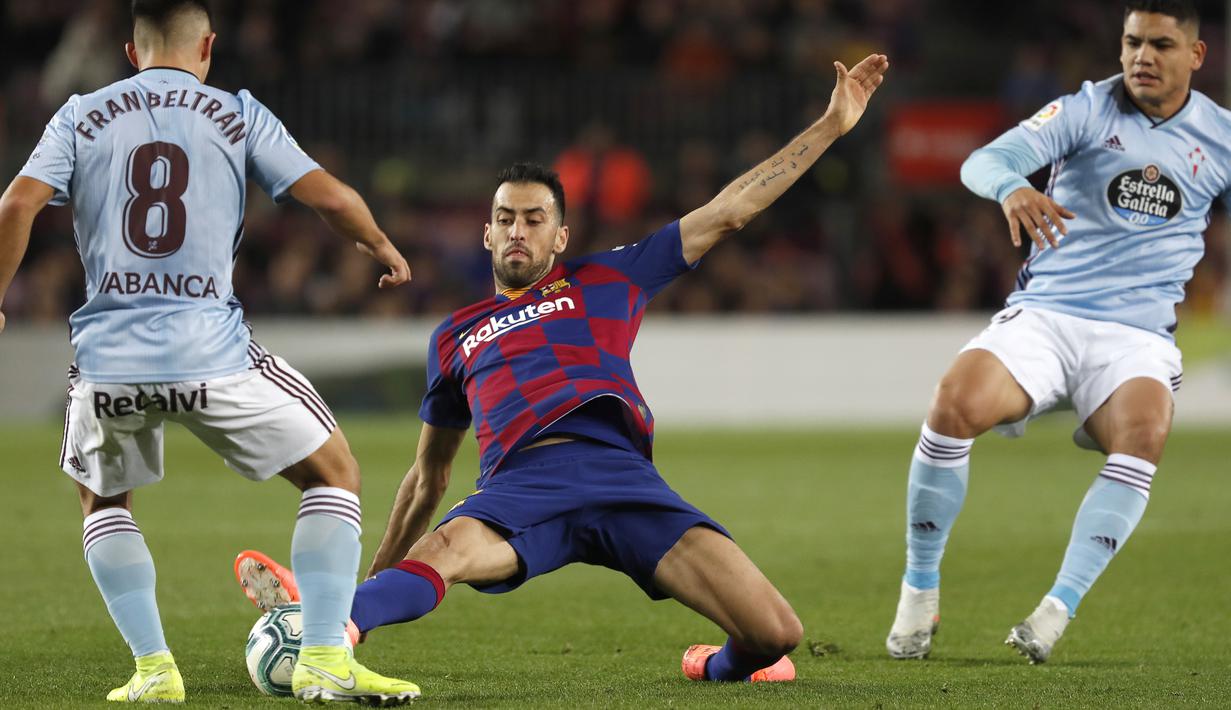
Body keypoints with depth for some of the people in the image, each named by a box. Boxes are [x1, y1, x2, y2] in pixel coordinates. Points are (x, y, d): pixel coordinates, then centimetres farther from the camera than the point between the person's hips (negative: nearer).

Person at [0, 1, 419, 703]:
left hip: (108, 356, 2)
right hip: (212, 351, -2)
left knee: (103, 500, 29)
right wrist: (382, 246, 19)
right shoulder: (238, 115, 6)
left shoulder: (82, 116, 9)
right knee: (335, 473, 14)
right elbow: (329, 196, 1)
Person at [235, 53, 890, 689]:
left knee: (775, 634, -17)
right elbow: (429, 474, 38)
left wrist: (832, 125, 21)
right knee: (442, 553, -38)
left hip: (620, 473, 0)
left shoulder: (605, 283, 25)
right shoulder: (455, 336, 30)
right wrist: (378, 573, 36)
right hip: (520, 483, 0)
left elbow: (727, 212, 24)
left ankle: (720, 665, 19)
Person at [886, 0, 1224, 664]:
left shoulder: (1219, 136, 7)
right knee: (956, 401, -29)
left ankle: (1057, 609, -29)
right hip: (1043, 315, -1)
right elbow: (985, 161, -16)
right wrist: (1013, 188, -40)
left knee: (1145, 432, -33)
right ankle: (920, 592, -11)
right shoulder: (1087, 109, 0)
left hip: (1138, 335, 1)